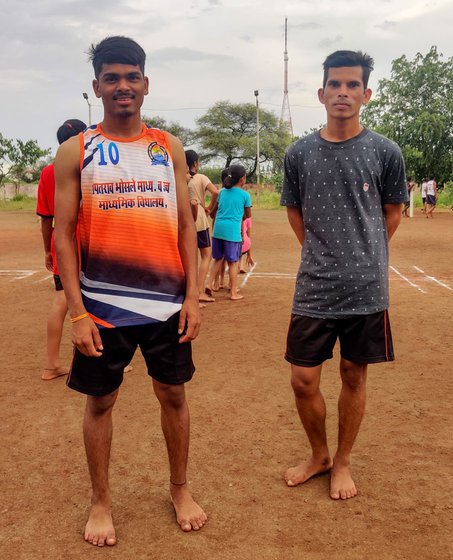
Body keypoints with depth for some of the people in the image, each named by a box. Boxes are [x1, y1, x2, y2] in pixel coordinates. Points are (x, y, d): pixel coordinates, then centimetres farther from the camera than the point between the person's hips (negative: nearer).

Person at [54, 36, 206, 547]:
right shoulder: (75, 152, 0)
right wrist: (77, 312, -10)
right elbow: (63, 234, -3)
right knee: (100, 401, 10)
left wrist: (192, 297, -1)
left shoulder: (169, 148, 7)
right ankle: (100, 501, 30)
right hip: (102, 305, -2)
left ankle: (179, 489, 33)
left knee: (173, 394, 12)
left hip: (167, 303, 2)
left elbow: (185, 226, 6)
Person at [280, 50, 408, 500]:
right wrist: (324, 255, 10)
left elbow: (392, 214, 9)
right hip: (313, 289, 1)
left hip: (367, 289, -1)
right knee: (303, 381, 5)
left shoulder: (384, 152, -2)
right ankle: (318, 455, 30)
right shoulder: (299, 153, 2)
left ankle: (342, 462, 31)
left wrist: (363, 257, 11)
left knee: (354, 377, 10)